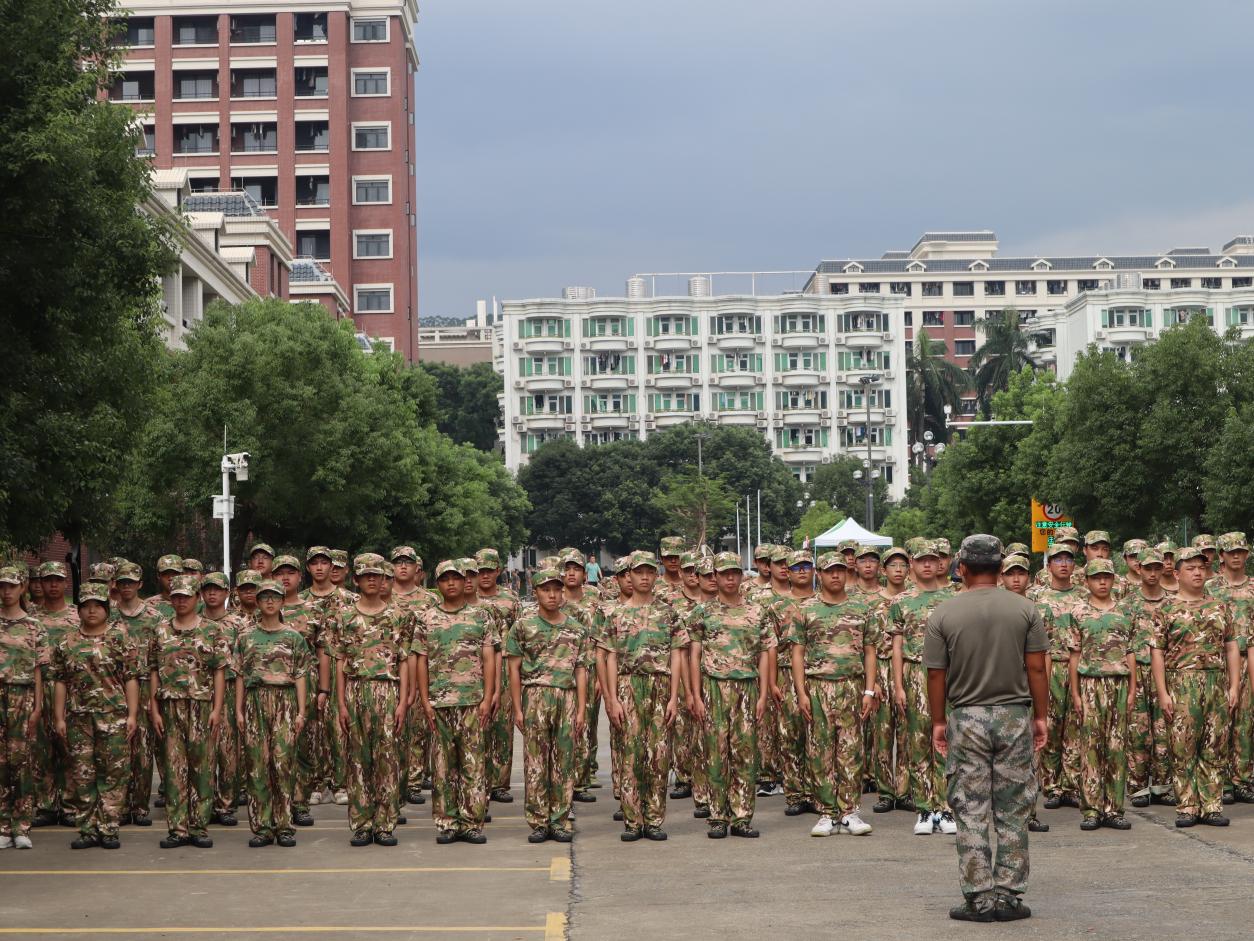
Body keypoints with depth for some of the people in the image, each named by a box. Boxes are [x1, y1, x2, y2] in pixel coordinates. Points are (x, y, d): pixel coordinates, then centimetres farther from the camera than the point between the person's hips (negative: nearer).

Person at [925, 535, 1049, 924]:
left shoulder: (942, 614, -4)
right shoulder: (1025, 610, -2)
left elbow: (936, 674, -3)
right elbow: (1036, 668, -1)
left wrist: (938, 722, 8)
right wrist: (1041, 716, 8)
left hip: (966, 719, -1)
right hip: (1014, 716, 1)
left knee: (971, 814, 4)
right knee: (1013, 813, 7)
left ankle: (979, 898, 4)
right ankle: (1009, 896, 8)